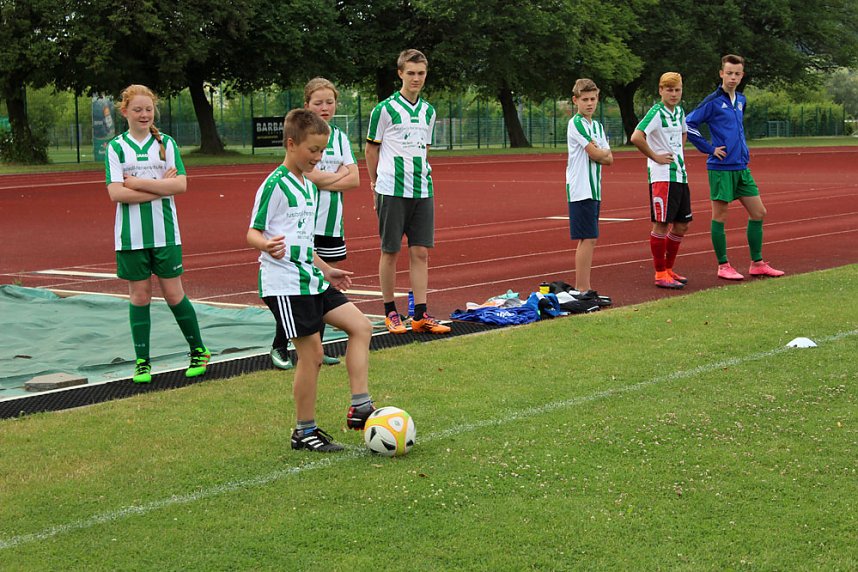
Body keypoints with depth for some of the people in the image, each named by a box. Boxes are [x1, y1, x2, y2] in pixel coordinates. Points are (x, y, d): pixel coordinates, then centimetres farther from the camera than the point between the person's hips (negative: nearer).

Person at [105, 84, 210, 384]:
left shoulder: (166, 143, 3)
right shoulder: (116, 147, 1)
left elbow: (181, 184, -8)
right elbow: (116, 193, -10)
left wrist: (137, 182, -12)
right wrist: (160, 186, -13)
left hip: (165, 232, 0)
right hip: (131, 234, 0)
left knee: (174, 294, 3)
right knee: (140, 296, 5)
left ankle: (199, 352, 19)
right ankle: (142, 362, 14)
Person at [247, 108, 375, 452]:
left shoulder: (308, 185, 16)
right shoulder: (275, 185, -11)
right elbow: (253, 233, -13)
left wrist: (325, 270, 29)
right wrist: (267, 246, -35)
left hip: (310, 279, 9)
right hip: (284, 283, -9)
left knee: (360, 326, 4)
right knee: (312, 353, -6)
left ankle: (360, 407, 6)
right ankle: (304, 432, 7)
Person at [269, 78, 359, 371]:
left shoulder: (340, 137, 11)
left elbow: (354, 179, 3)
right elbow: (308, 174, -18)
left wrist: (323, 180, -11)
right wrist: (339, 174, -4)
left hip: (332, 221, 6)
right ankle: (280, 347, 5)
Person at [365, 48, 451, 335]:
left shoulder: (428, 112, 12)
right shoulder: (385, 109, -5)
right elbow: (371, 148, 2)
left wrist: (419, 177, 15)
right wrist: (377, 183, 7)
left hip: (422, 192, 5)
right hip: (392, 191, -5)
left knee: (420, 252, 3)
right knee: (390, 252, 2)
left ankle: (420, 315, 7)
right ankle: (390, 313, 12)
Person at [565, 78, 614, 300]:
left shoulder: (598, 126, 17)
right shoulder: (576, 123, -9)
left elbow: (609, 159, 10)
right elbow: (595, 154, -16)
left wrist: (600, 154, -8)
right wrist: (604, 152, 4)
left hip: (594, 189, 9)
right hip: (580, 189, -9)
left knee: (588, 240, 11)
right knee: (588, 239, -10)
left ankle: (581, 287, 17)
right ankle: (584, 290, -8)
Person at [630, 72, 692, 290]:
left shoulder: (679, 111, 13)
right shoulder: (656, 112, -11)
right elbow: (636, 137, -25)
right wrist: (655, 157, -15)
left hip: (680, 174, 8)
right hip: (662, 176, -8)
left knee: (681, 224, 12)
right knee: (662, 224, -5)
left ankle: (668, 269, 23)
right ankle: (660, 274, 2)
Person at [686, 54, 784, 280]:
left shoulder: (741, 100, 13)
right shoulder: (713, 101, -9)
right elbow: (688, 124, -11)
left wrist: (743, 148, 16)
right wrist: (710, 148, -10)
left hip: (742, 167, 7)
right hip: (721, 168, -7)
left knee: (758, 213, 8)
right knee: (719, 216, 0)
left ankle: (757, 263, 17)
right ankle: (723, 266, 9)